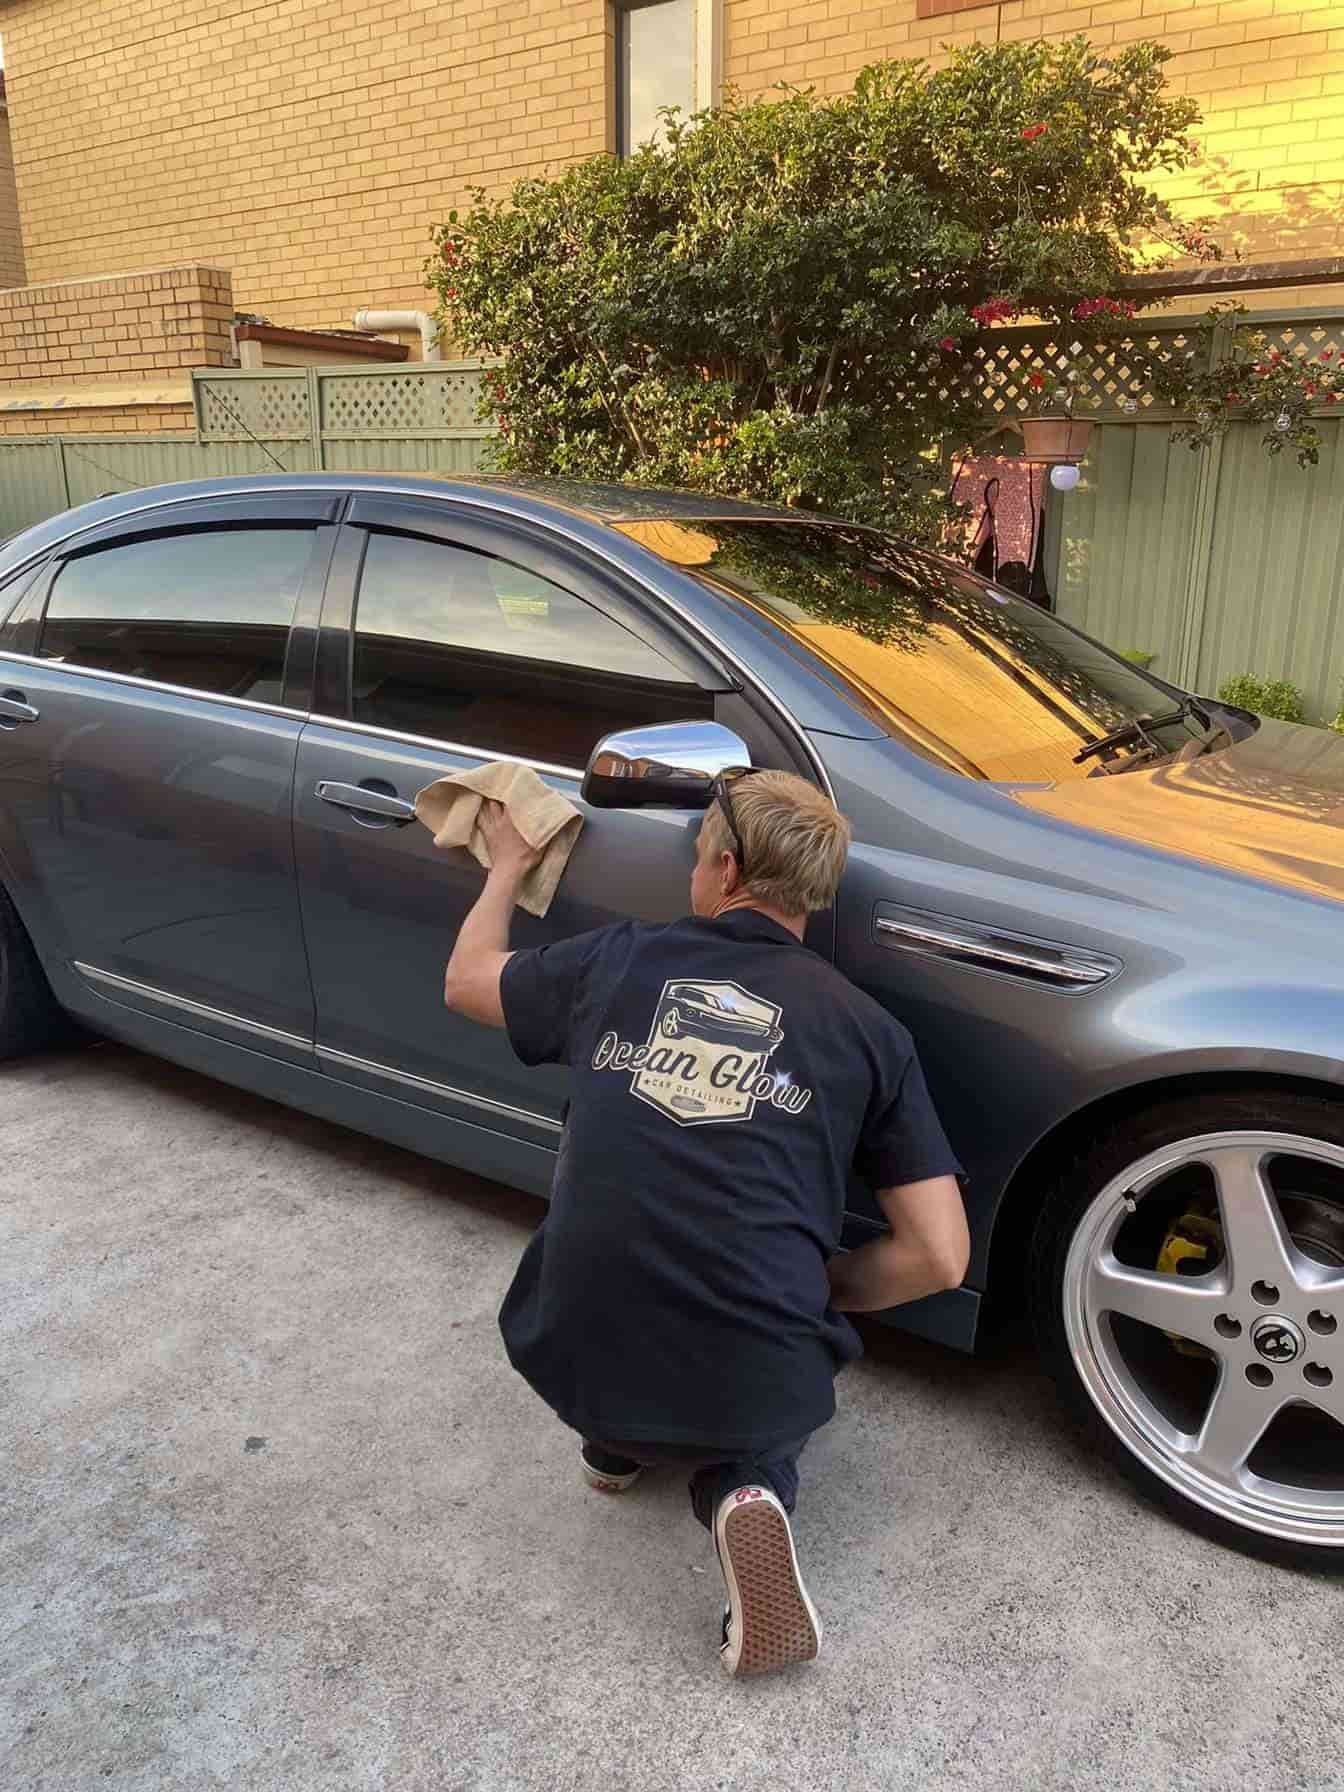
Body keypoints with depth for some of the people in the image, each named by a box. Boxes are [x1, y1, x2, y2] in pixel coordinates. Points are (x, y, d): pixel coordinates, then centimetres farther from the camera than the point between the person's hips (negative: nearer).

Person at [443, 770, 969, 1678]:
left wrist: (511, 863, 37)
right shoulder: (866, 1027, 0)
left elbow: (466, 980, 22)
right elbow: (940, 1257, -1)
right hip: (751, 1392, -2)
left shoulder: (622, 958, 2)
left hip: (575, 1366, 3)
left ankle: (616, 1440, 22)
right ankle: (749, 1487, 4)